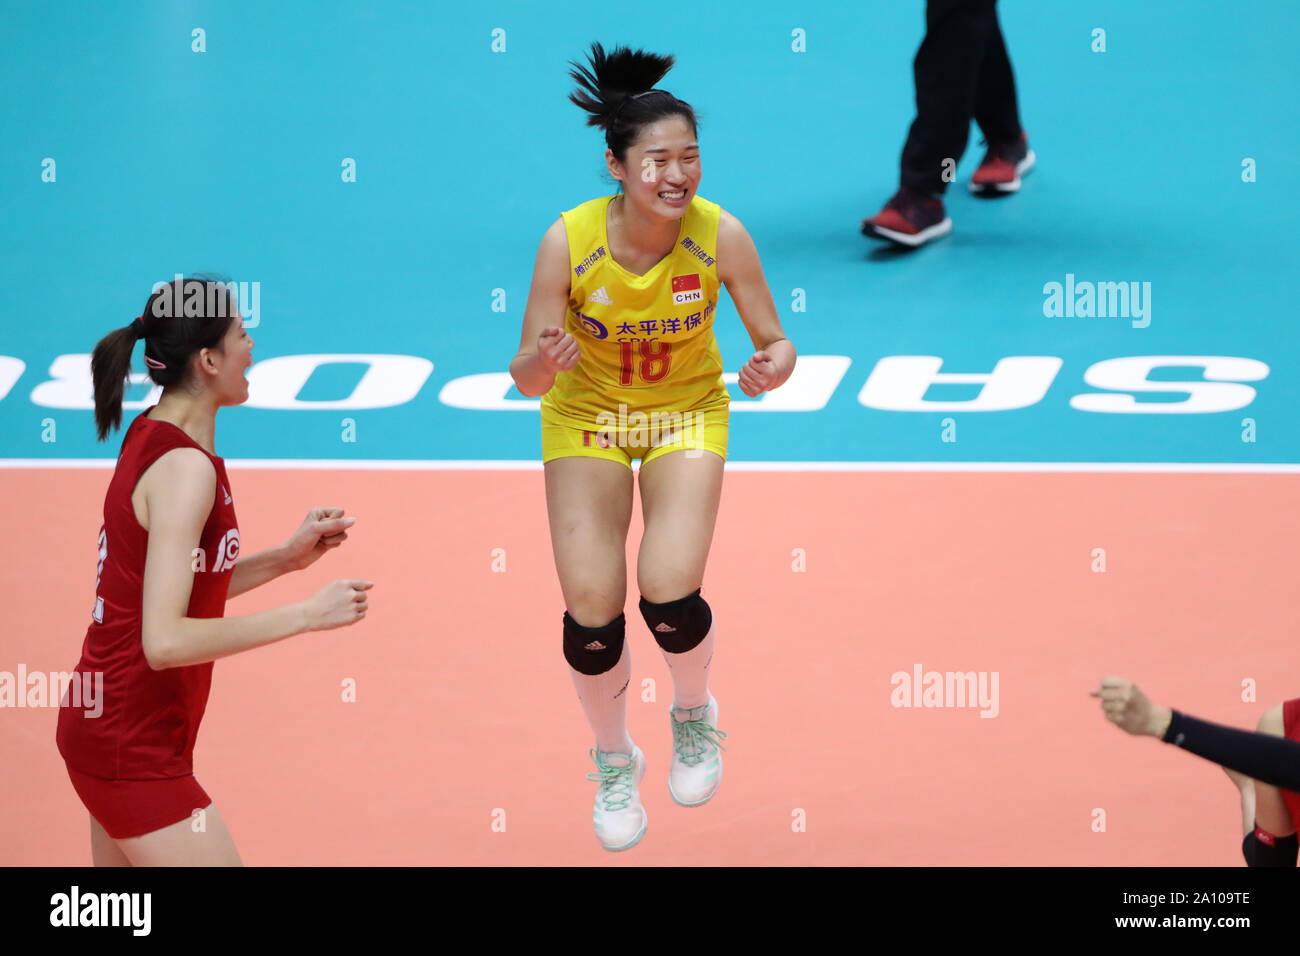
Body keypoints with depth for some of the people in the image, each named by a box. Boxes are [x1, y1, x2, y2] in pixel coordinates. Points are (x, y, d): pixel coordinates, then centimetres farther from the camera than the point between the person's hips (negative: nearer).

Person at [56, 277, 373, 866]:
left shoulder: (149, 435, 8)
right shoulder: (185, 468, -20)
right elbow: (165, 639, -27)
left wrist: (285, 558, 8)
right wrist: (307, 614, -23)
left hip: (102, 723, 10)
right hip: (135, 747, -10)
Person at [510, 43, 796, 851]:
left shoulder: (720, 235, -24)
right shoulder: (570, 239, -26)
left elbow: (776, 343, -12)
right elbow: (525, 377, -19)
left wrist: (775, 367, -36)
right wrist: (542, 361, -42)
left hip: (688, 412, 0)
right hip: (587, 416, 0)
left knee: (670, 596, -18)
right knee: (592, 609, -9)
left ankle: (695, 713, 18)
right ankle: (613, 760, 21)